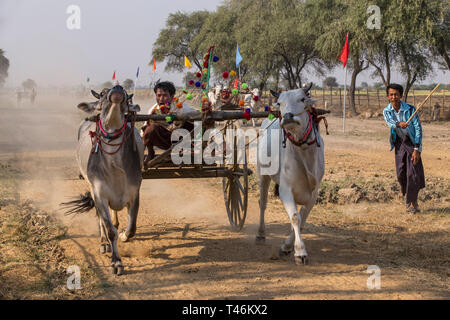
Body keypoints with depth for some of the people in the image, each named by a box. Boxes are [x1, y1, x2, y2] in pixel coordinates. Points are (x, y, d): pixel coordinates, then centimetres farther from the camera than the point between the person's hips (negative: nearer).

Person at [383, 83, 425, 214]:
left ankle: (412, 202, 1)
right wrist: (399, 124, -51)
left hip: (412, 142, -3)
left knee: (413, 172, -10)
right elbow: (390, 123, -26)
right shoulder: (387, 111, -6)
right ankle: (406, 194, 28)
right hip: (399, 143, 3)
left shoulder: (410, 110, -17)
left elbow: (418, 129, -17)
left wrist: (417, 149, -23)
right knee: (401, 173, 0)